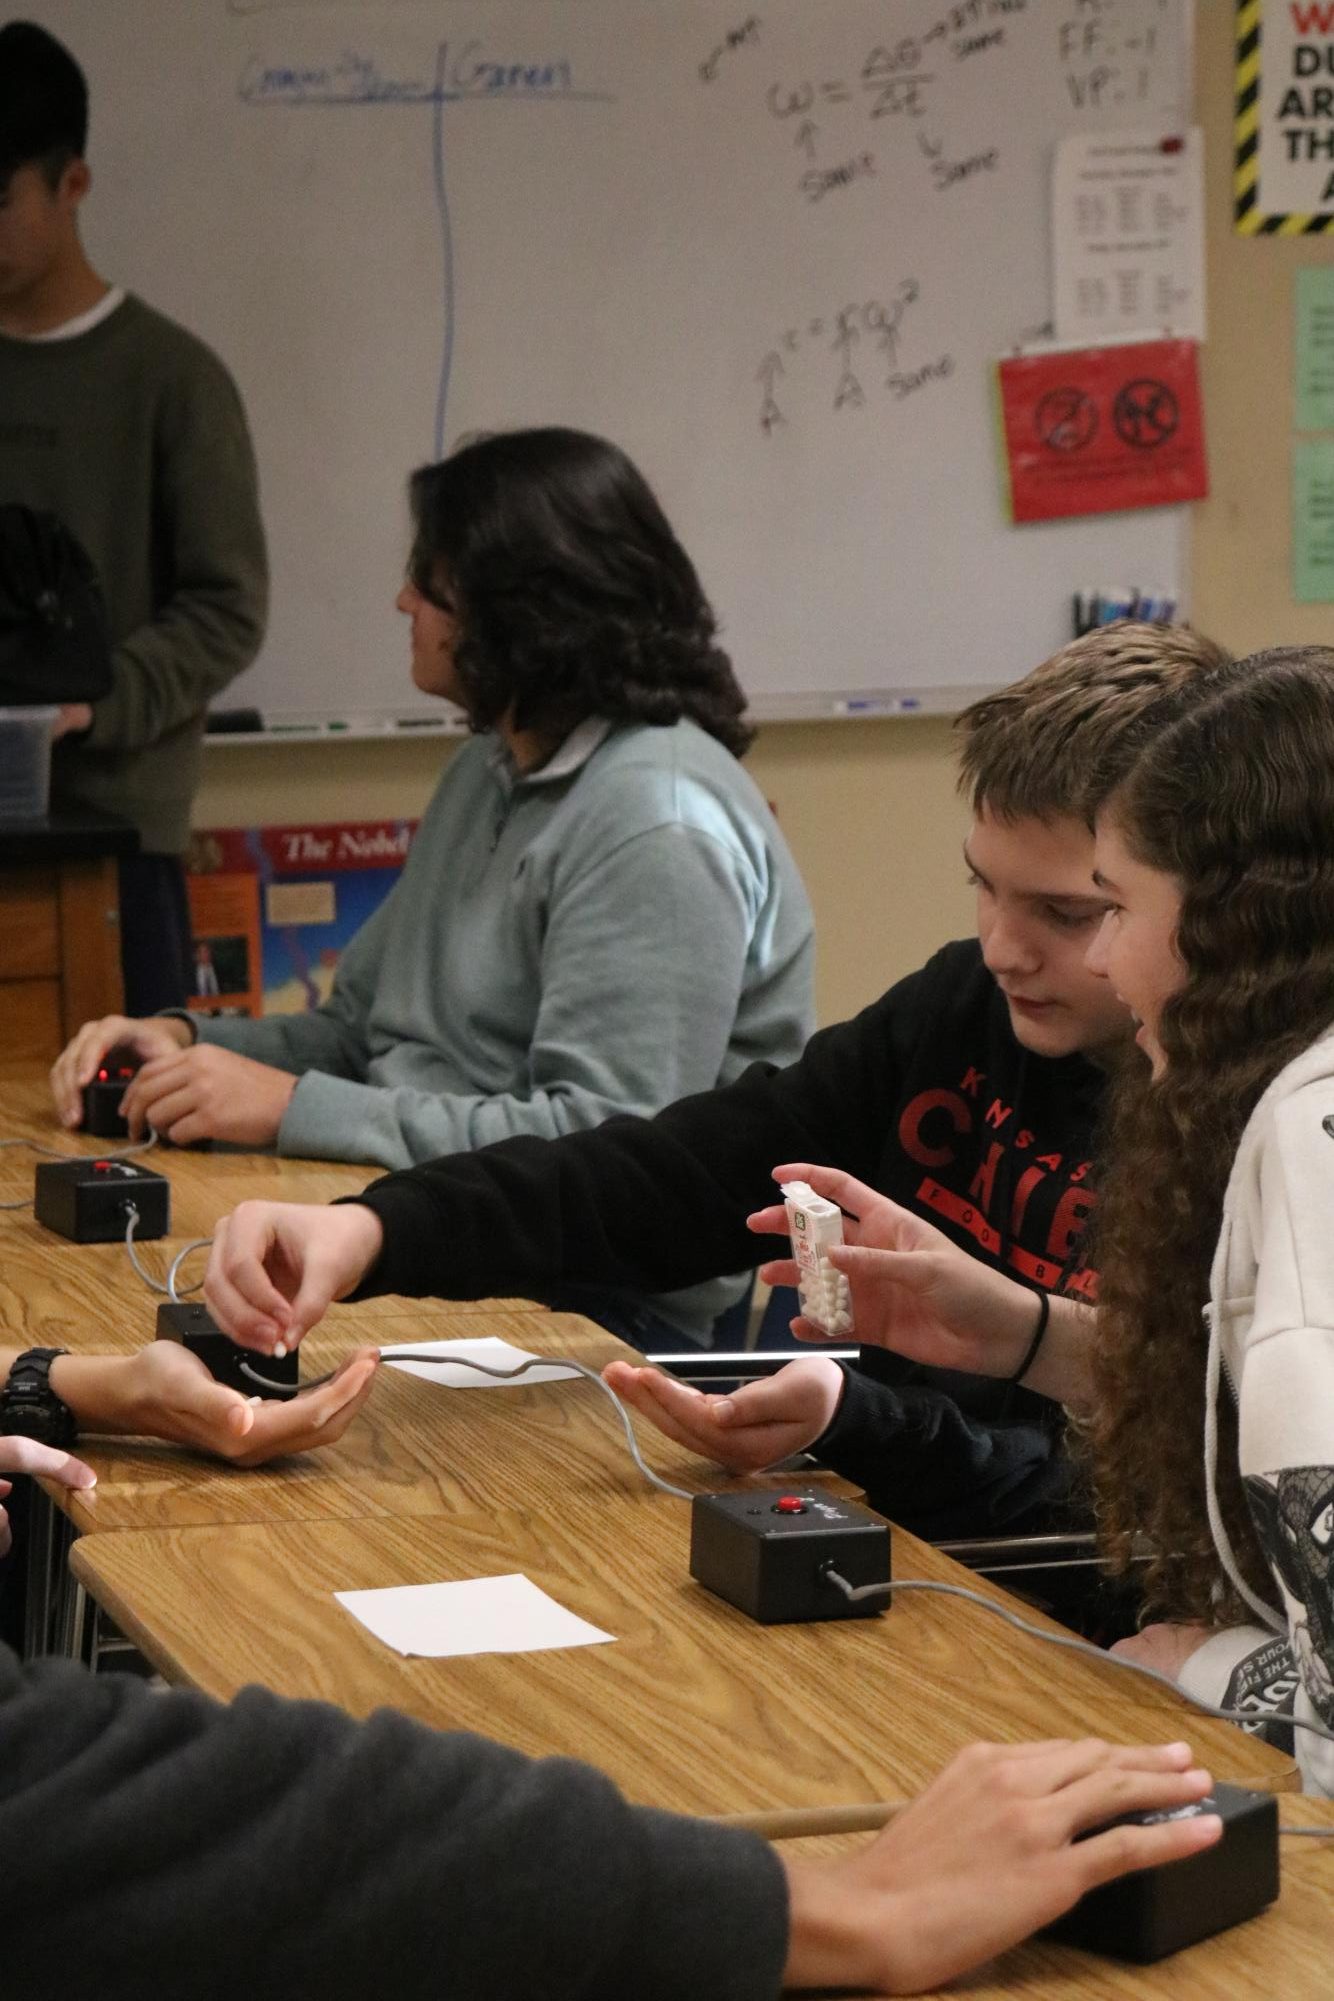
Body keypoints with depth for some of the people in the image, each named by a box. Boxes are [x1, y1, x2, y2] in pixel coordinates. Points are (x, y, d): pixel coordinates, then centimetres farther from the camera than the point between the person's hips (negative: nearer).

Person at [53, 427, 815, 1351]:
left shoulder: (657, 822, -16)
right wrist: (191, 1042, 3)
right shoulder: (491, 774, 17)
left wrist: (294, 1108, -20)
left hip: (624, 1307, -9)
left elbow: (608, 1150, -23)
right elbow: (362, 1030, 24)